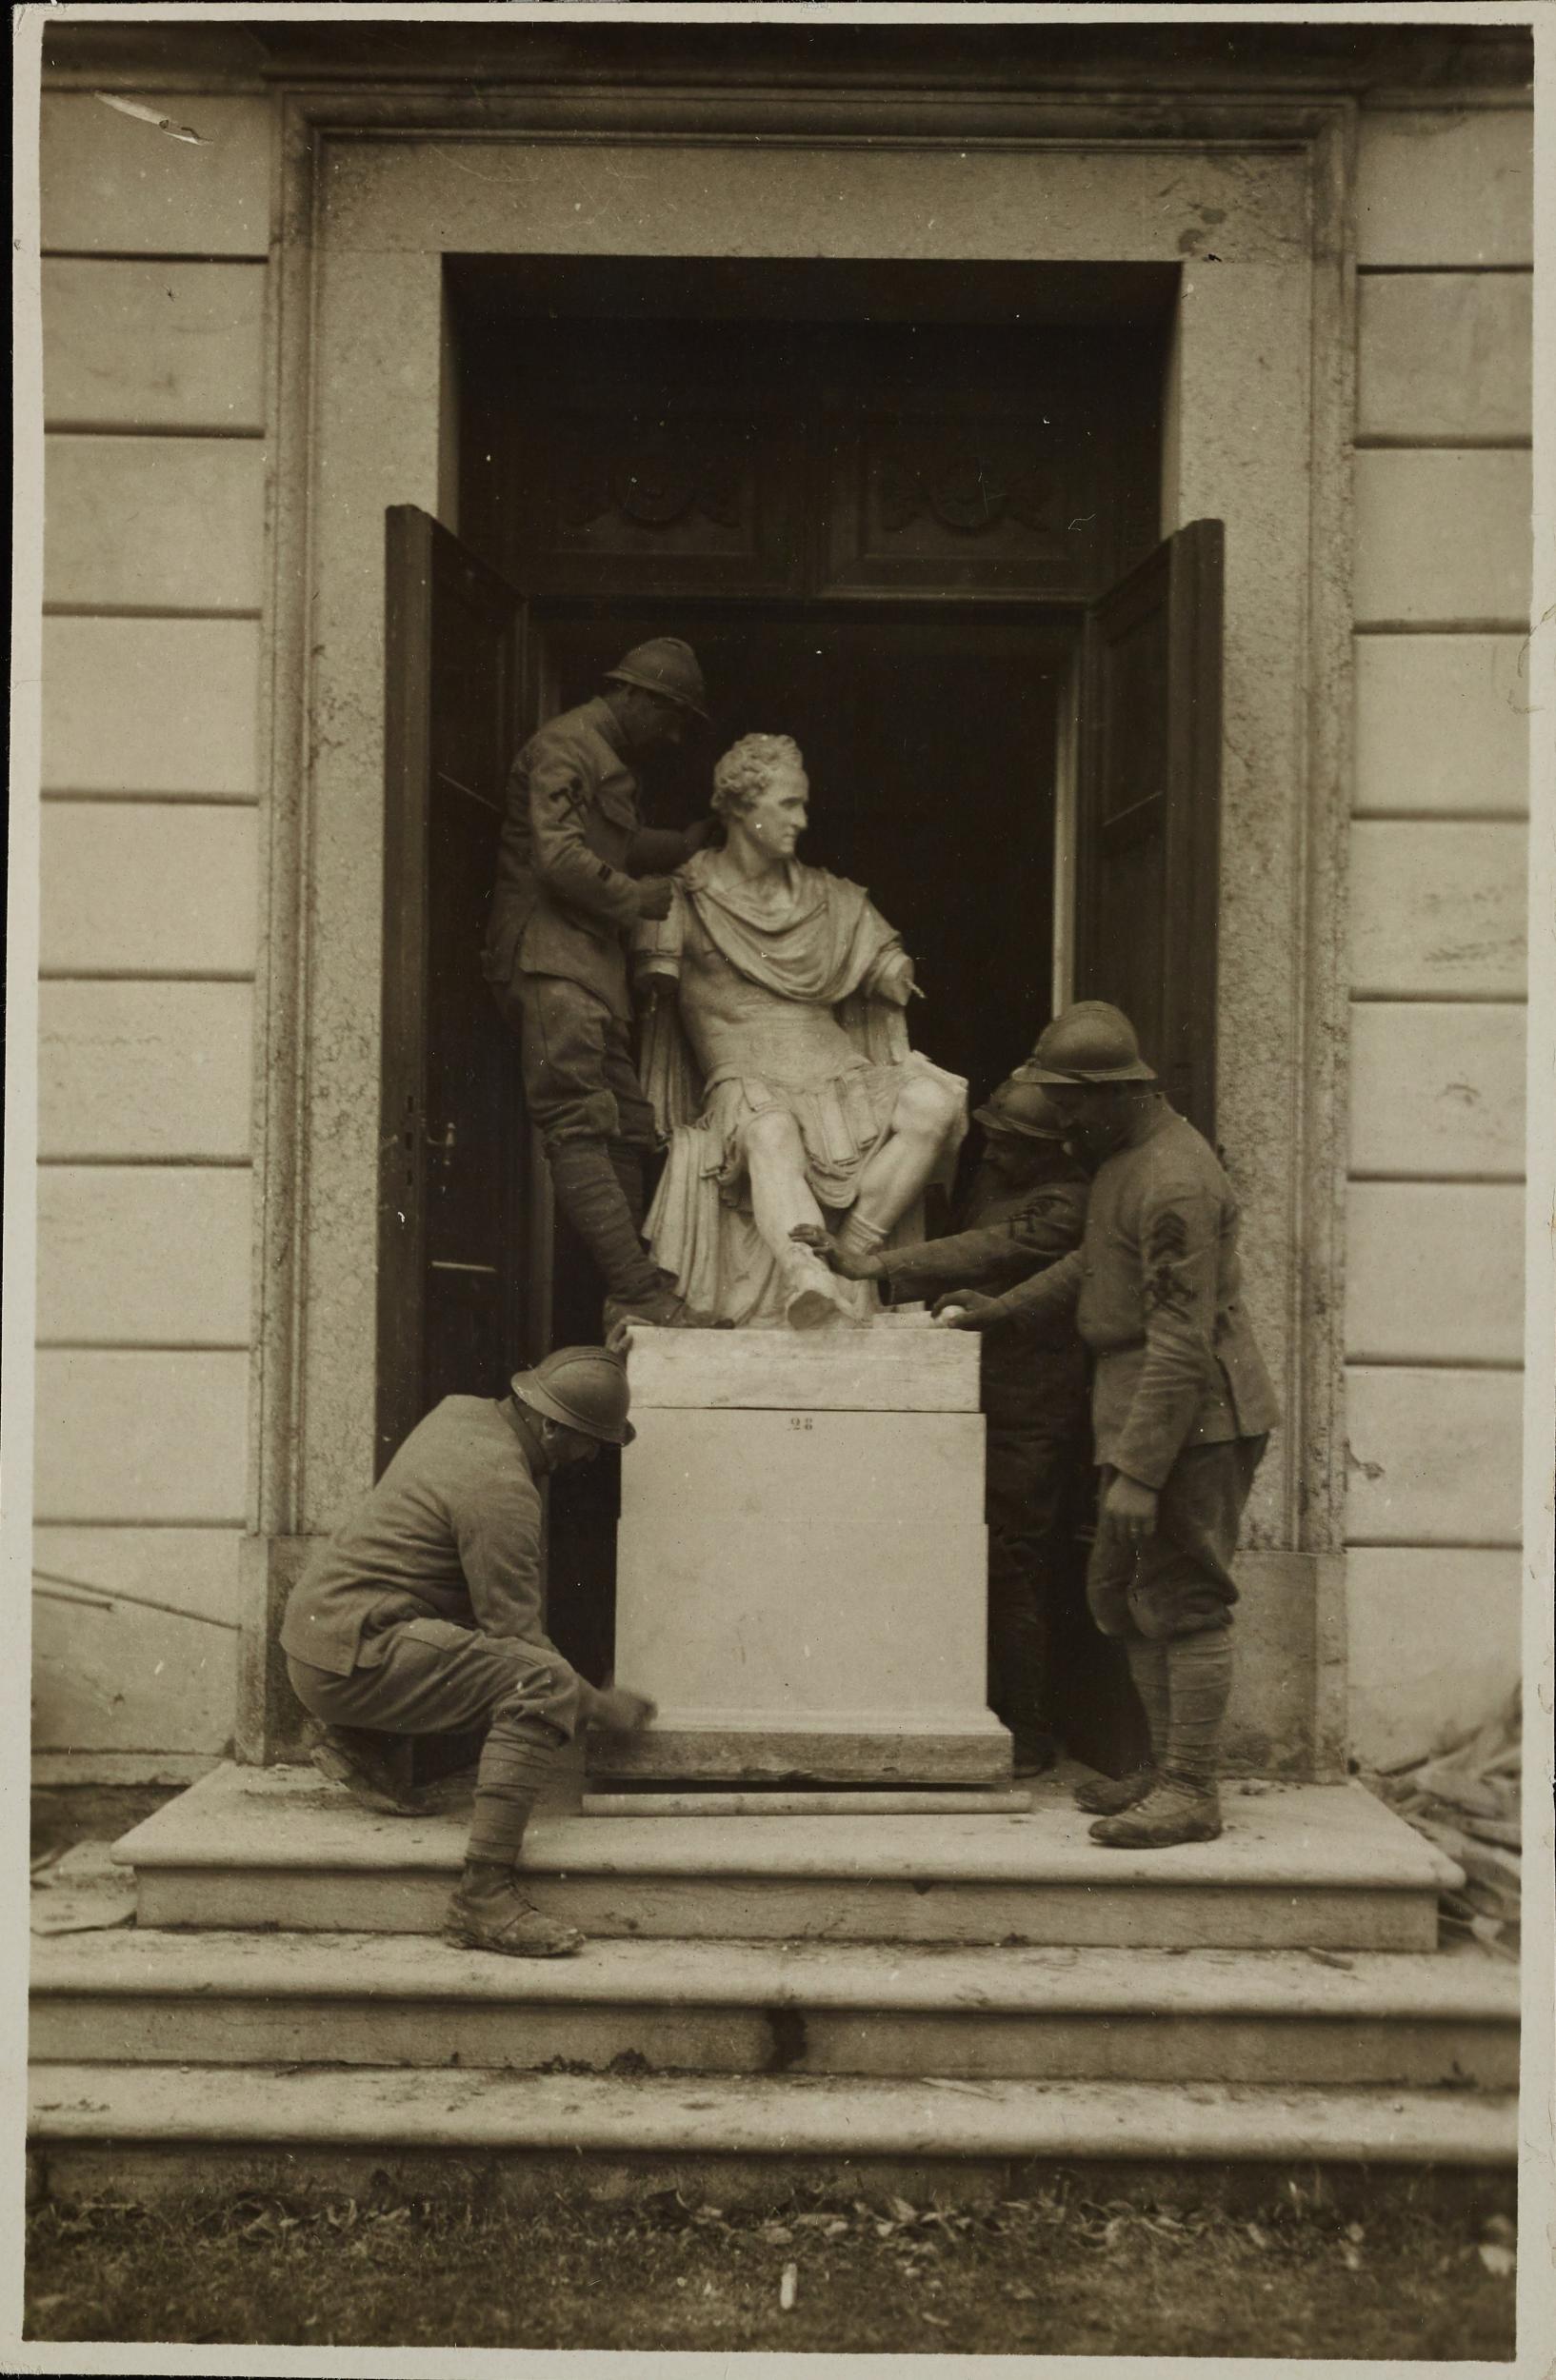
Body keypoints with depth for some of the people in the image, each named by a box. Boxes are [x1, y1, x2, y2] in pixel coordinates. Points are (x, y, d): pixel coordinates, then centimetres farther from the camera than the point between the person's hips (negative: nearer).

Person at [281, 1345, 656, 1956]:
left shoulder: (460, 1411, 9)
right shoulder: (501, 1490, -18)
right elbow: (516, 1636, -15)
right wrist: (599, 1706, -2)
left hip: (312, 1626, 10)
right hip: (351, 1657, -10)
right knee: (546, 1683, -23)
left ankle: (355, 1740, 15)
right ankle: (483, 1896, -28)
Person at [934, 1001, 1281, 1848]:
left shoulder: (1174, 1183, -22)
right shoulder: (1123, 1156, 12)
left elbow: (1182, 1343, -25)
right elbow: (1093, 1264, 30)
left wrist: (1138, 1472, -26)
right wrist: (1001, 1309, 24)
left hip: (1191, 1417, -11)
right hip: (1138, 1401, 11)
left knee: (1183, 1601, -6)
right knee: (1120, 1593, 15)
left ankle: (1190, 1792, 1)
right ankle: (1165, 1768, 24)